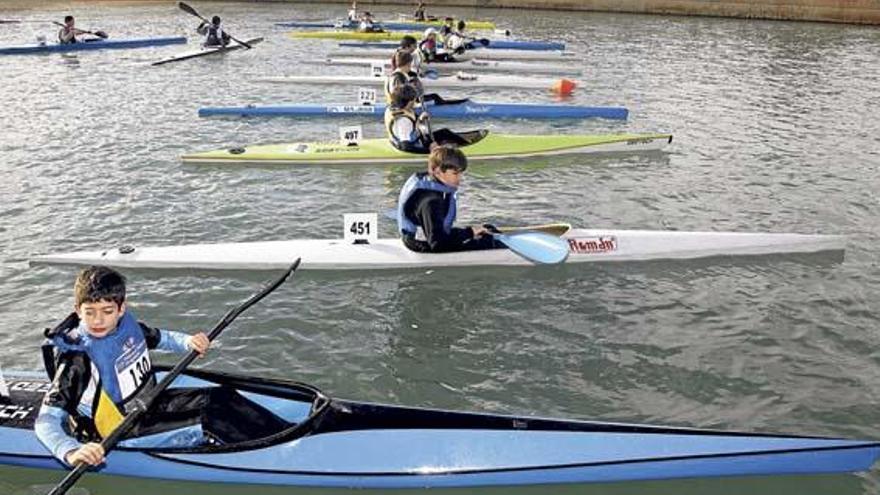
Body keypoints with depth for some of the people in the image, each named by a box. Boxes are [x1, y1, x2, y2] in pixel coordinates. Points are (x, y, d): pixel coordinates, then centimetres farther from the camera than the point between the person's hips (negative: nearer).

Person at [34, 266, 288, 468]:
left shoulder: (126, 322, -7)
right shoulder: (78, 358, -26)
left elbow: (159, 338, 16)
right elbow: (46, 420, -29)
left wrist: (188, 342, -5)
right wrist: (71, 452, -48)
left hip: (150, 401, 7)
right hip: (124, 431, -7)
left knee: (221, 397, -7)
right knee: (209, 422, -21)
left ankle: (286, 432, -1)